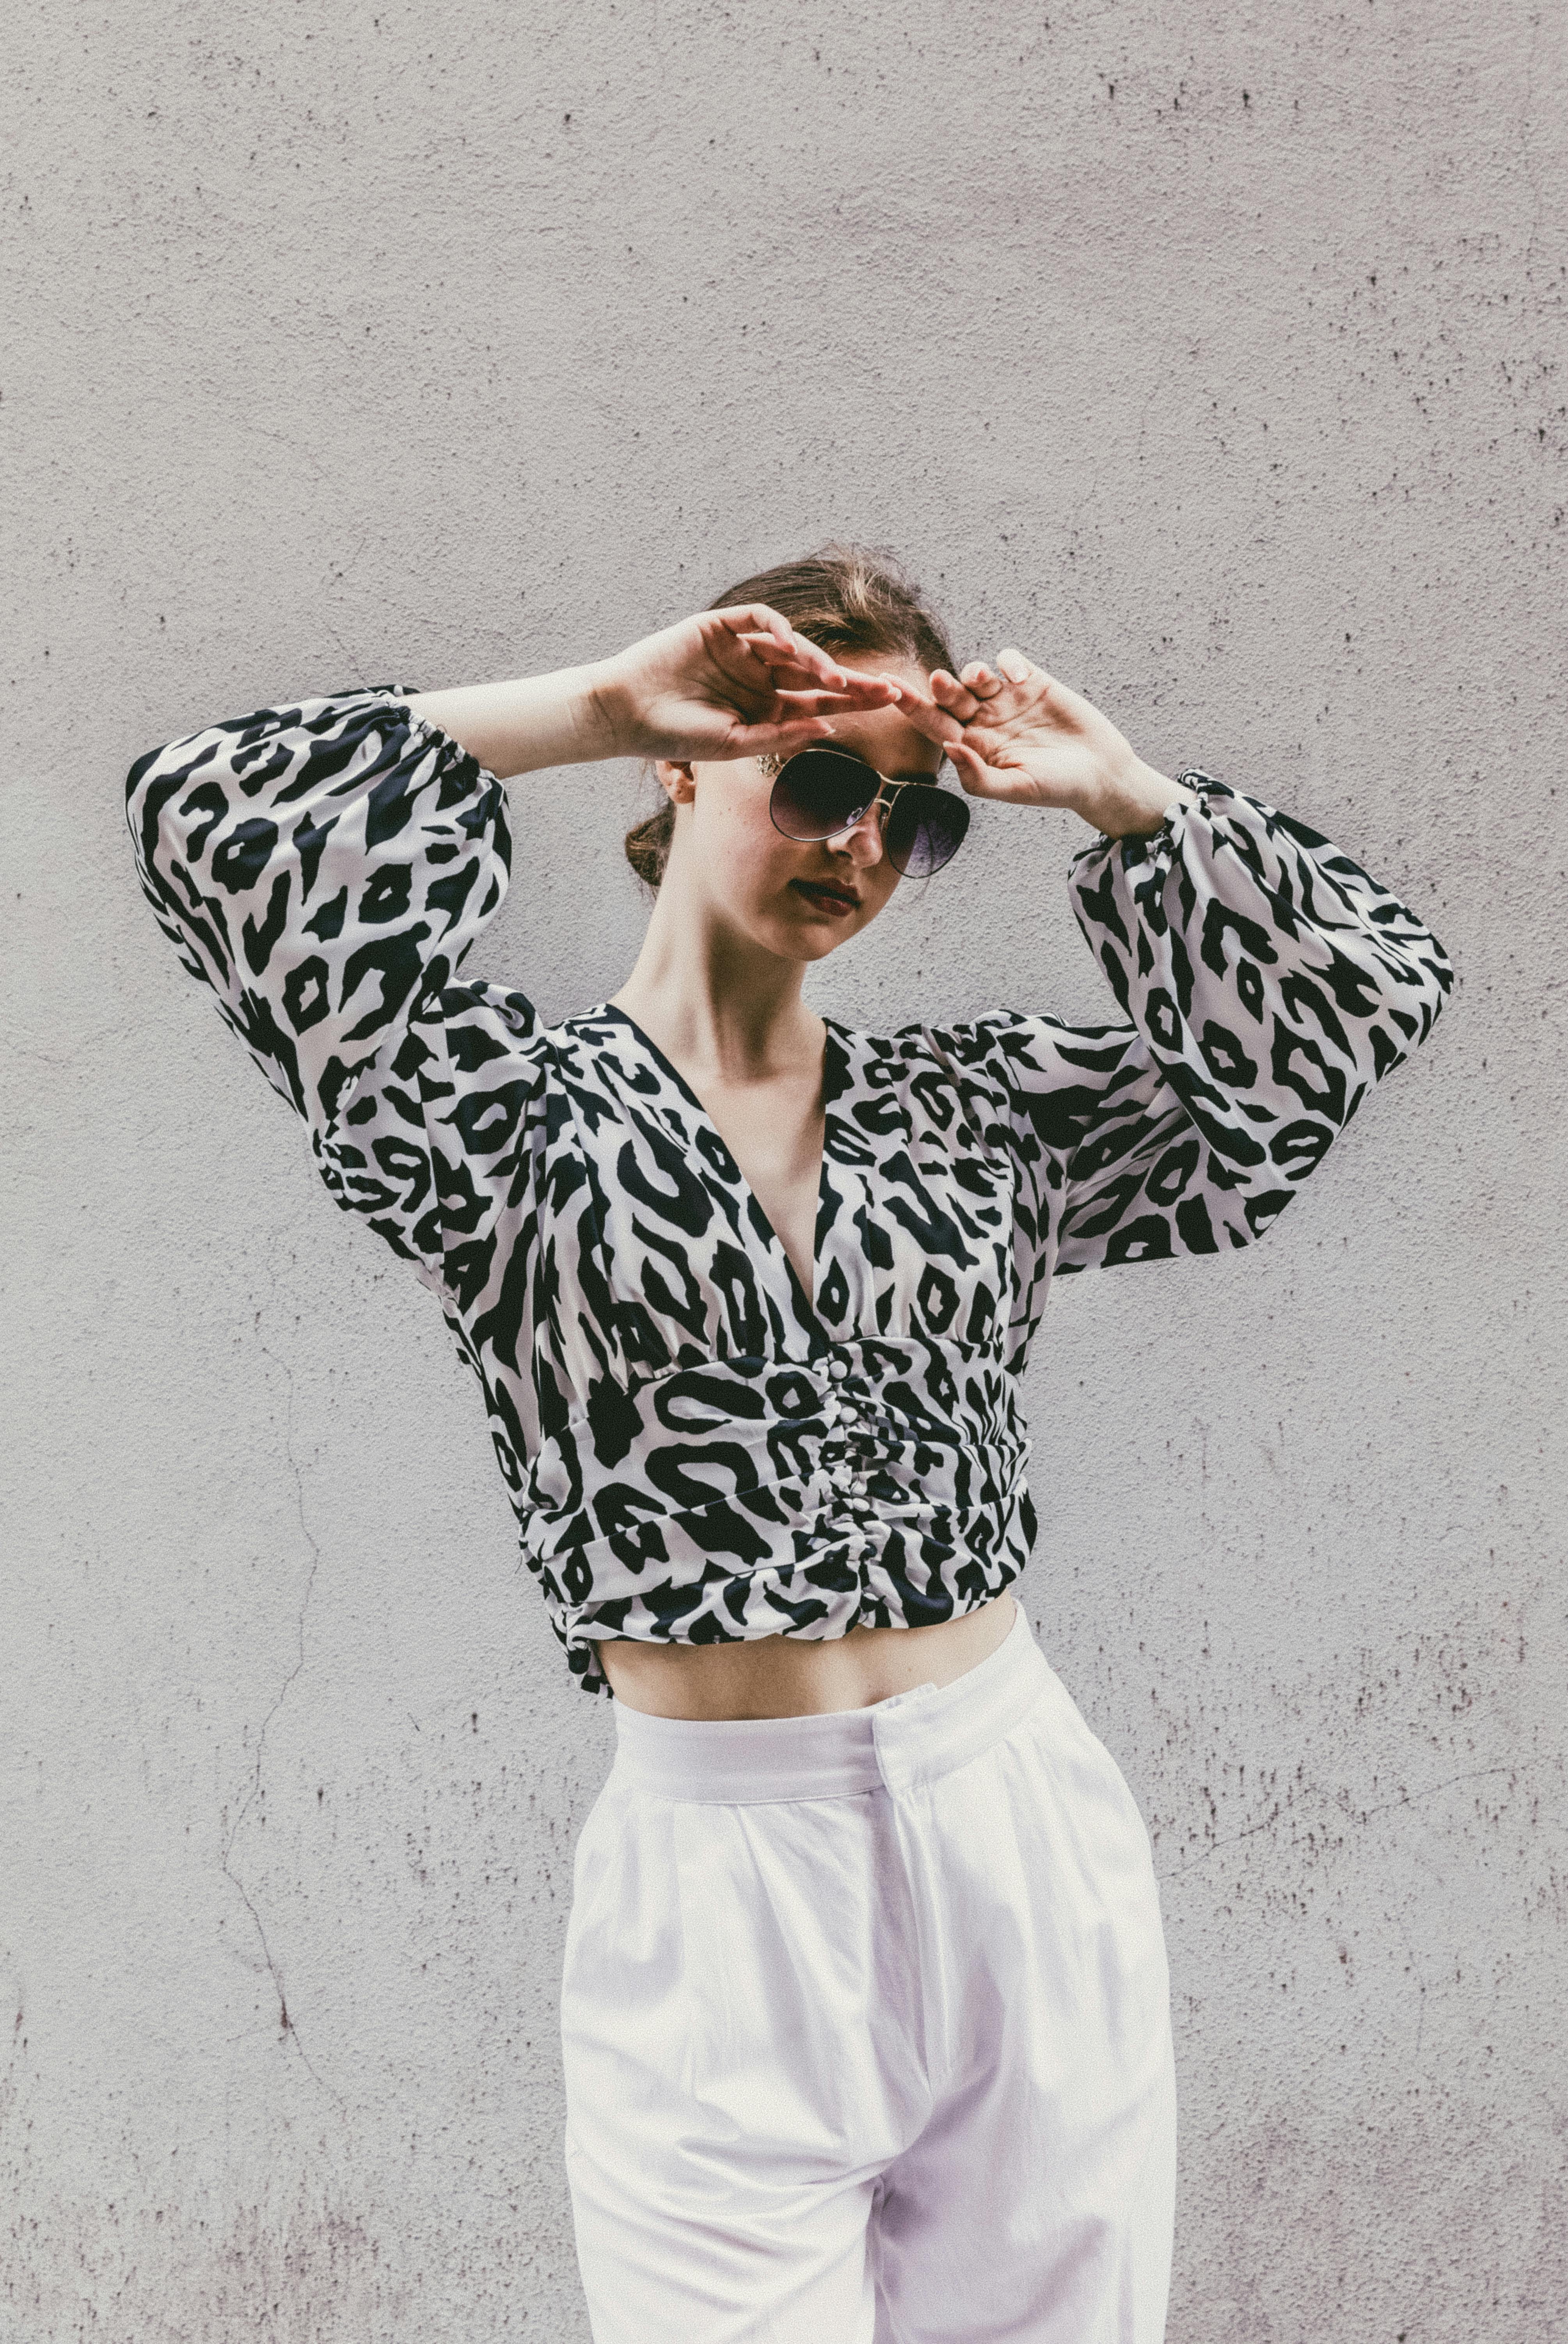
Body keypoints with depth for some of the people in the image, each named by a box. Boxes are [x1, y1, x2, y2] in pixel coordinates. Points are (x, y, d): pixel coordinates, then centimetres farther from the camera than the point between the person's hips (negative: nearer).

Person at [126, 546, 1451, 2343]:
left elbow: (1359, 1000, 7)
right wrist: (598, 707, -11)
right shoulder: (521, 1114, -2)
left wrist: (1120, 799, -1)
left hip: (1030, 1850, 4)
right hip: (721, 1888, -3)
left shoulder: (975, 1106, 8)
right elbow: (215, 826, -15)